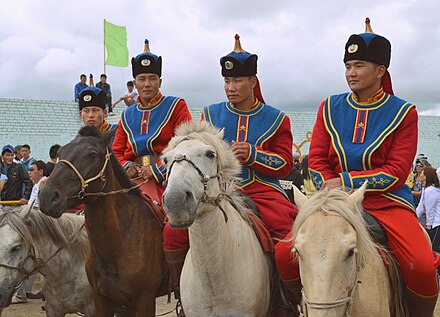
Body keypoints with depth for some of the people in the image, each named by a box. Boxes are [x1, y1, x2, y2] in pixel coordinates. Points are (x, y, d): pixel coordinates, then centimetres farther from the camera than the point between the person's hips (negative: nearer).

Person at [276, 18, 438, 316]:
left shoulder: (403, 112, 0)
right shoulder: (330, 108, 8)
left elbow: (396, 172, -6)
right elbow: (317, 161, 5)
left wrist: (345, 181, -15)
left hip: (387, 202, -2)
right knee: (287, 253, -18)